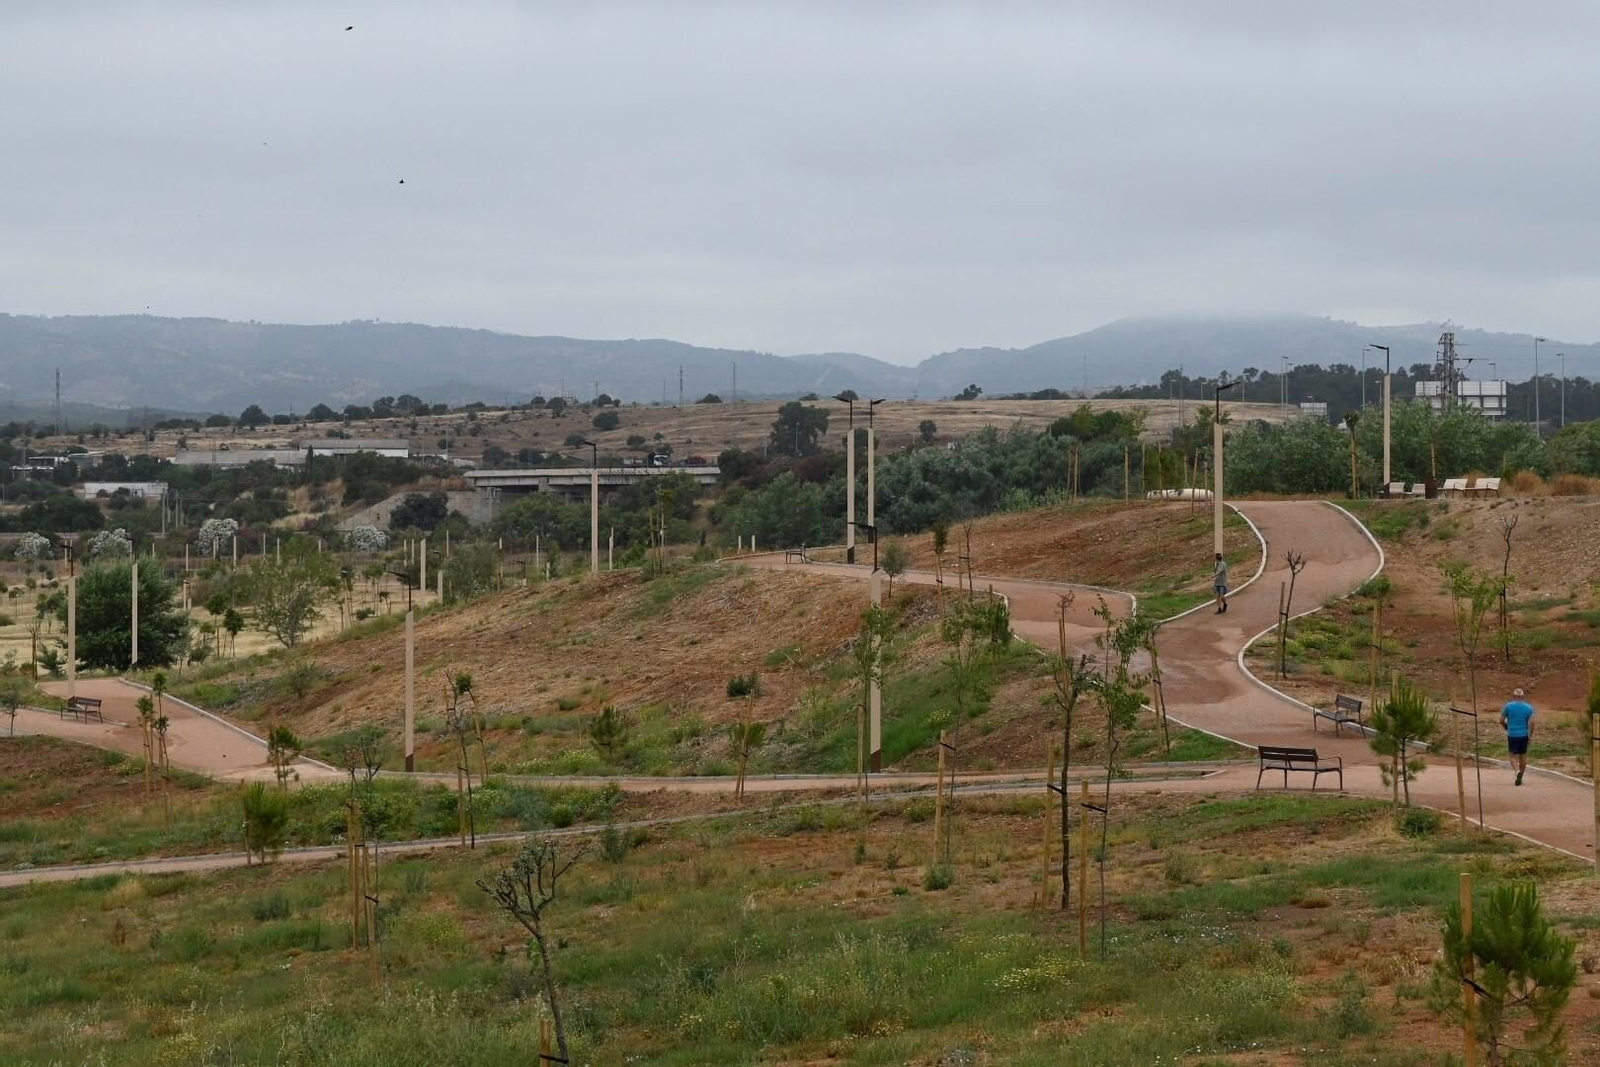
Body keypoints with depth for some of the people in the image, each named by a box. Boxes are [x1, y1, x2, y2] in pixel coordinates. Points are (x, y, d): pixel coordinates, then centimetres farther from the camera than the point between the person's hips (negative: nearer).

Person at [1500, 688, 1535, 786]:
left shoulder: (1508, 706, -3)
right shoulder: (1528, 707, -2)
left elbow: (1501, 720, -1)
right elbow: (1531, 722, -10)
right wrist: (1530, 734, 1)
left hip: (1512, 735, -1)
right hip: (1524, 735, 1)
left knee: (1513, 755, 6)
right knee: (1523, 756, 15)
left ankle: (1517, 771, -22)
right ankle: (1520, 778, 20)